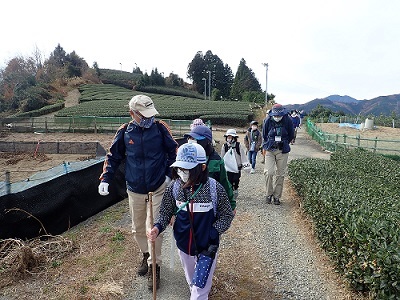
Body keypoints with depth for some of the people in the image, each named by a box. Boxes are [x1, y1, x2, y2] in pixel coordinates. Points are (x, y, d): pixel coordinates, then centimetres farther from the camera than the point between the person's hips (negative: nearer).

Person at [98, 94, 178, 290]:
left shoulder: (160, 128, -10)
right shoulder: (124, 132, -6)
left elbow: (173, 151, 0)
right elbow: (113, 157, 5)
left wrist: (169, 175, -7)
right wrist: (105, 179, -4)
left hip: (158, 189, -2)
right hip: (135, 191, 3)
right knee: (137, 229, 17)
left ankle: (154, 266, 19)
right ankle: (146, 254, 43)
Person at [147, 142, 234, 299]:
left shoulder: (215, 188, -21)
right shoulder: (174, 186, -14)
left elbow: (226, 215, -8)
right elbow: (166, 212, -2)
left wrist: (213, 233, -20)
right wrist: (157, 227, -20)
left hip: (207, 248, -3)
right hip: (184, 246, 4)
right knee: (192, 283, 27)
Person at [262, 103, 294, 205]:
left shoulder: (288, 121, -7)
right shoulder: (267, 120, -7)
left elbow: (291, 136, 8)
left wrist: (283, 143, 1)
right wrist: (269, 145, 4)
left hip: (282, 151, 0)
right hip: (270, 150, 0)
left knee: (280, 174, 5)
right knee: (268, 172, -11)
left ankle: (277, 196, 18)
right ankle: (269, 194, 9)